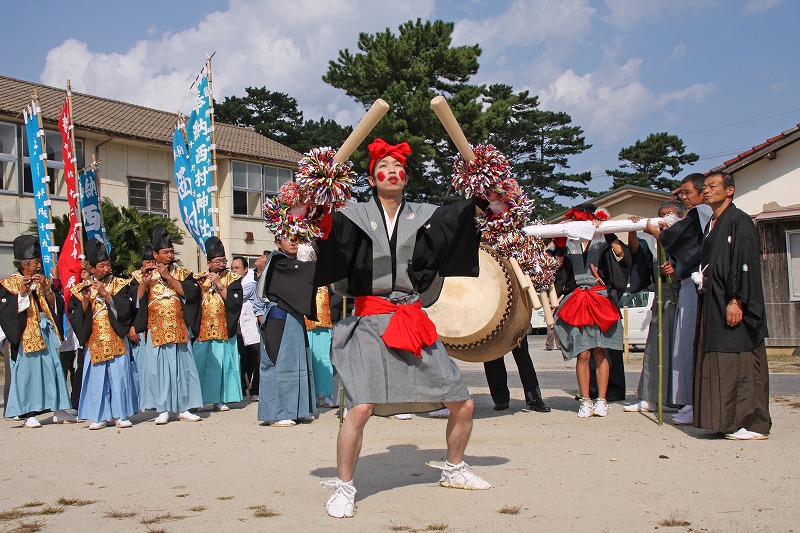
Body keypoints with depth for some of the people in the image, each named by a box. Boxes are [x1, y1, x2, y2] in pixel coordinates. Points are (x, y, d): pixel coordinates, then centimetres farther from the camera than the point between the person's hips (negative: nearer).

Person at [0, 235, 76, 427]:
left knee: (54, 368, 3)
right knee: (27, 371, -3)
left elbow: (57, 305, 5)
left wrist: (46, 290, -11)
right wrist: (22, 293, -20)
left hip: (46, 332, 4)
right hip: (25, 334, -4)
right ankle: (29, 414, 5)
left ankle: (58, 410, 9)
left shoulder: (45, 281, 13)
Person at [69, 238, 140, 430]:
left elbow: (125, 308, -9)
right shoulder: (81, 289, 8)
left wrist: (105, 293, -14)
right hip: (94, 343, 1)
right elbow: (76, 317, 0)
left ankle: (121, 415, 7)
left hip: (117, 341, 0)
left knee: (119, 377, -1)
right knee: (96, 379, 0)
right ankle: (98, 416, 8)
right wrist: (86, 300, -15)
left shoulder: (119, 284, 6)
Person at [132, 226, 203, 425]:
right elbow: (137, 301, -2)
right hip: (155, 331, -1)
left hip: (178, 330, 1)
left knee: (182, 367, 2)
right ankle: (162, 410, 3)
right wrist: (144, 283, -15)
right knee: (158, 368, -3)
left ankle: (183, 408, 8)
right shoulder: (144, 275, 7)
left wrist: (168, 276, -12)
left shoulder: (182, 273, 10)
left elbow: (190, 292, -8)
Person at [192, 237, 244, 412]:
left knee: (222, 364, 0)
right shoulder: (201, 278, 12)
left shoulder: (232, 278, 5)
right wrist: (198, 285, -12)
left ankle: (219, 399, 7)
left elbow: (235, 301, -10)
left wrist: (219, 284, -14)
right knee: (200, 365, 0)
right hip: (202, 330, 1)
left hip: (224, 330, -1)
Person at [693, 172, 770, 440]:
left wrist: (736, 300, -22)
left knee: (740, 363, -7)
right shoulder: (711, 225, 19)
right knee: (718, 364, 8)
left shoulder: (739, 221, -7)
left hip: (733, 306, -9)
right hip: (712, 305, 9)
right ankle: (728, 420, 12)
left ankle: (753, 423, -2)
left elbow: (746, 263, -16)